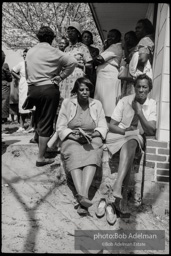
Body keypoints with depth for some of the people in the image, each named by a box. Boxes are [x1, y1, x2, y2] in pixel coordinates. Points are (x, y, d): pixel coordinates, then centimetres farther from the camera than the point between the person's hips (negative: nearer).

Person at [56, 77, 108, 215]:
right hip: (71, 139, 0)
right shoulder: (67, 103, 10)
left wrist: (92, 134, -13)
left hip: (92, 140, 1)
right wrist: (73, 135, -14)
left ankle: (83, 195, -48)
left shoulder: (97, 104, 13)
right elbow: (60, 127, 4)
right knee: (74, 157, -34)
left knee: (92, 157, -33)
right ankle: (82, 195, -48)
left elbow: (103, 127, 8)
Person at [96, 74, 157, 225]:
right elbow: (111, 126, 1)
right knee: (129, 147, -35)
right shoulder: (125, 101, 1)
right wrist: (126, 130, -17)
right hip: (118, 136, 0)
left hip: (137, 139, 0)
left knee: (130, 143, -37)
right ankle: (116, 199, -39)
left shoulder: (152, 105, 2)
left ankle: (116, 191, -45)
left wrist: (140, 112, -17)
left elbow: (152, 131, -8)